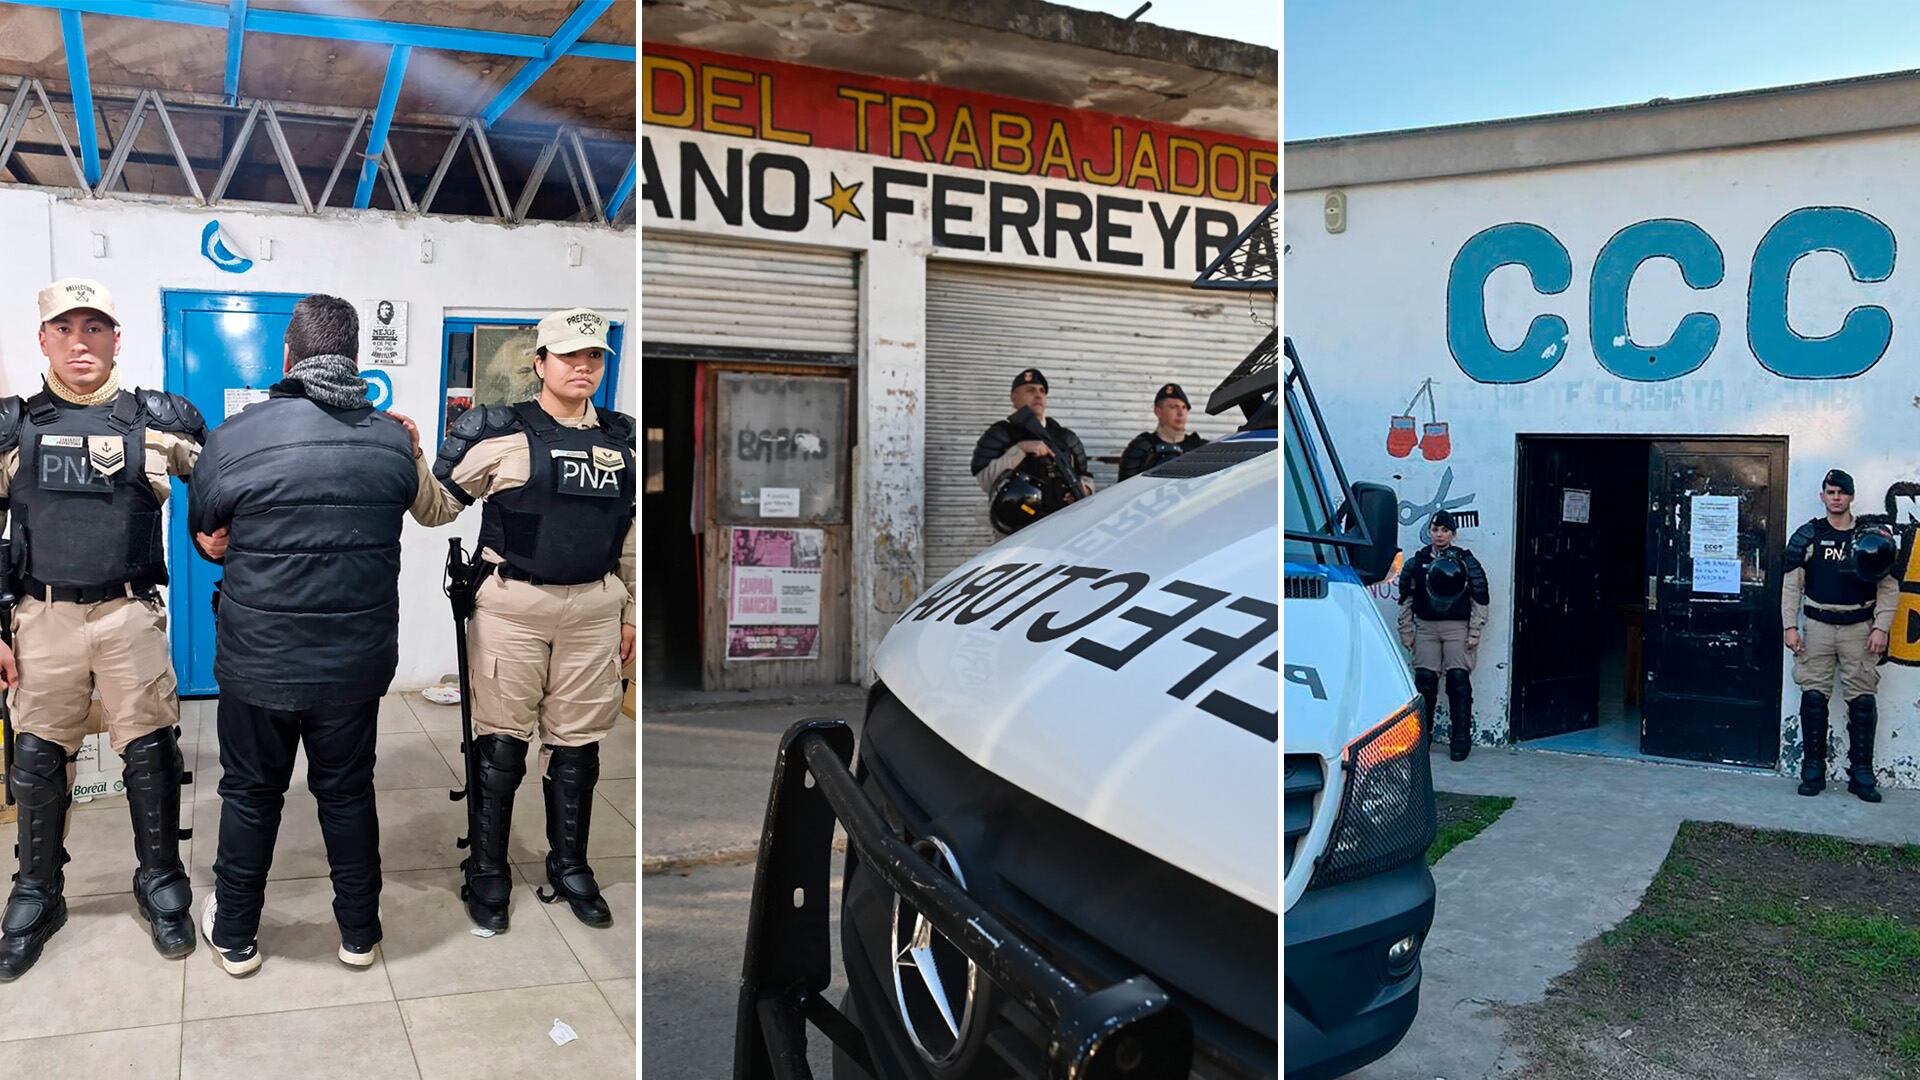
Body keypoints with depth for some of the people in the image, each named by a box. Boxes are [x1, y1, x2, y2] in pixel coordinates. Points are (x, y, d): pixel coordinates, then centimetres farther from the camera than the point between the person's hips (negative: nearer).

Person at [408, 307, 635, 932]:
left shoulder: (621, 440, 10)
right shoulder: (500, 433, -5)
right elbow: (437, 507, 0)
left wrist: (629, 613, 16)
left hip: (594, 610, 4)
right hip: (512, 605, -4)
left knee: (578, 741, 12)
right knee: (501, 742, 3)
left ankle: (570, 868, 27)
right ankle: (487, 874, 19)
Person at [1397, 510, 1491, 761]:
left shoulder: (1466, 562, 2)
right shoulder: (1417, 562, 8)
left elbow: (1480, 598, 2)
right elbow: (1406, 598, 12)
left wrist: (1474, 632, -3)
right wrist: (1406, 631, 7)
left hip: (1457, 628, -2)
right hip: (1425, 627, 2)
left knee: (1459, 680, -6)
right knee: (1424, 681, 1)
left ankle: (1460, 739, 0)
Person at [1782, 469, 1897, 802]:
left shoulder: (1871, 537, 5)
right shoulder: (1807, 536, 4)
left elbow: (1889, 587, 5)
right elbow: (1791, 584, 3)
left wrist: (1881, 628, -4)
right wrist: (1790, 626, -3)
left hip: (1859, 628, 0)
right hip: (1817, 626, 0)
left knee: (1862, 700, 0)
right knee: (1813, 697, -1)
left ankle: (1861, 774, 8)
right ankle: (1813, 771, 7)